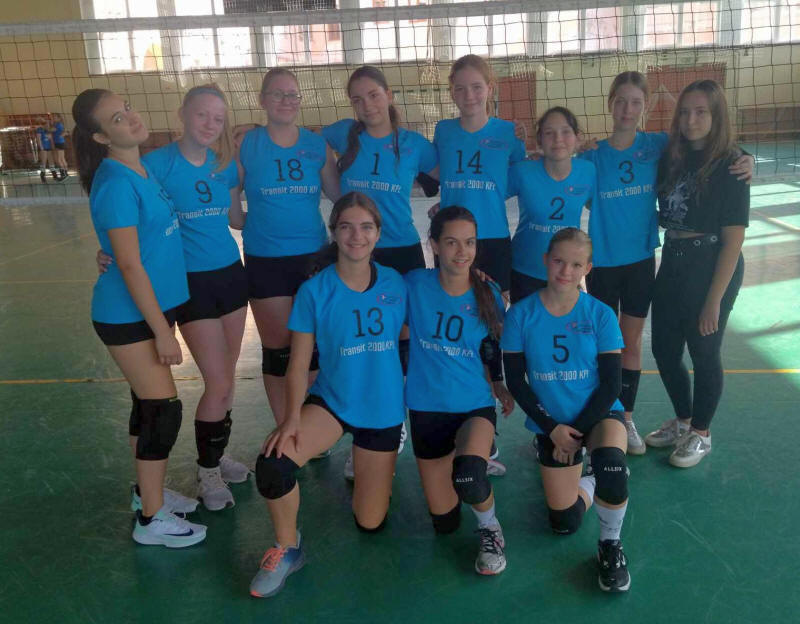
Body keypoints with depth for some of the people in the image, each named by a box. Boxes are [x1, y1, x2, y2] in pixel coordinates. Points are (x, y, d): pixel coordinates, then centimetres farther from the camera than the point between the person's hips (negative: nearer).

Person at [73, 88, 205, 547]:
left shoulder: (143, 169, 5)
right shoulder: (116, 184, -21)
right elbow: (130, 266, -21)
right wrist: (162, 331, -19)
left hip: (155, 303, 8)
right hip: (129, 315, -8)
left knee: (148, 403, 18)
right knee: (164, 409, -2)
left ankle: (148, 490, 35)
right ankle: (152, 520, 13)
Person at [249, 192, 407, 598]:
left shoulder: (395, 284, -7)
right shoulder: (314, 291, -13)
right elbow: (299, 364, -10)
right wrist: (292, 418, -20)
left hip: (383, 409, 2)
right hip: (331, 401, -1)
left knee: (370, 523, 9)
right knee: (272, 465, -31)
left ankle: (372, 465, 43)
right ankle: (287, 550, -2)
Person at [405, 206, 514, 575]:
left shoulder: (489, 294, -4)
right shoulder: (415, 285, -9)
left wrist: (499, 386, 6)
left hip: (476, 406, -1)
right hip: (427, 408, 1)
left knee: (470, 479, -33)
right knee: (444, 522, 7)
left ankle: (490, 529, 1)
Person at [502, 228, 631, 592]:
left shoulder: (601, 315, -10)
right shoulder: (521, 315, -10)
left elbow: (611, 384, -8)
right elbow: (515, 380, -6)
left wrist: (577, 431, -14)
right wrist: (553, 429, -13)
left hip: (599, 412, -1)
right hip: (549, 422, 1)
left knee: (612, 465, -35)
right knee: (565, 523, 3)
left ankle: (610, 545, -5)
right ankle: (585, 482, 38)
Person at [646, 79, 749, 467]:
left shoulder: (729, 165, -13)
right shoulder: (672, 158, 3)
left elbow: (733, 239, -14)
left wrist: (714, 300, -16)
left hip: (712, 270, -6)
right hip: (672, 265, 6)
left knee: (704, 353, 8)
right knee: (664, 350, 14)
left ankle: (700, 434, 29)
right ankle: (682, 421, 38)